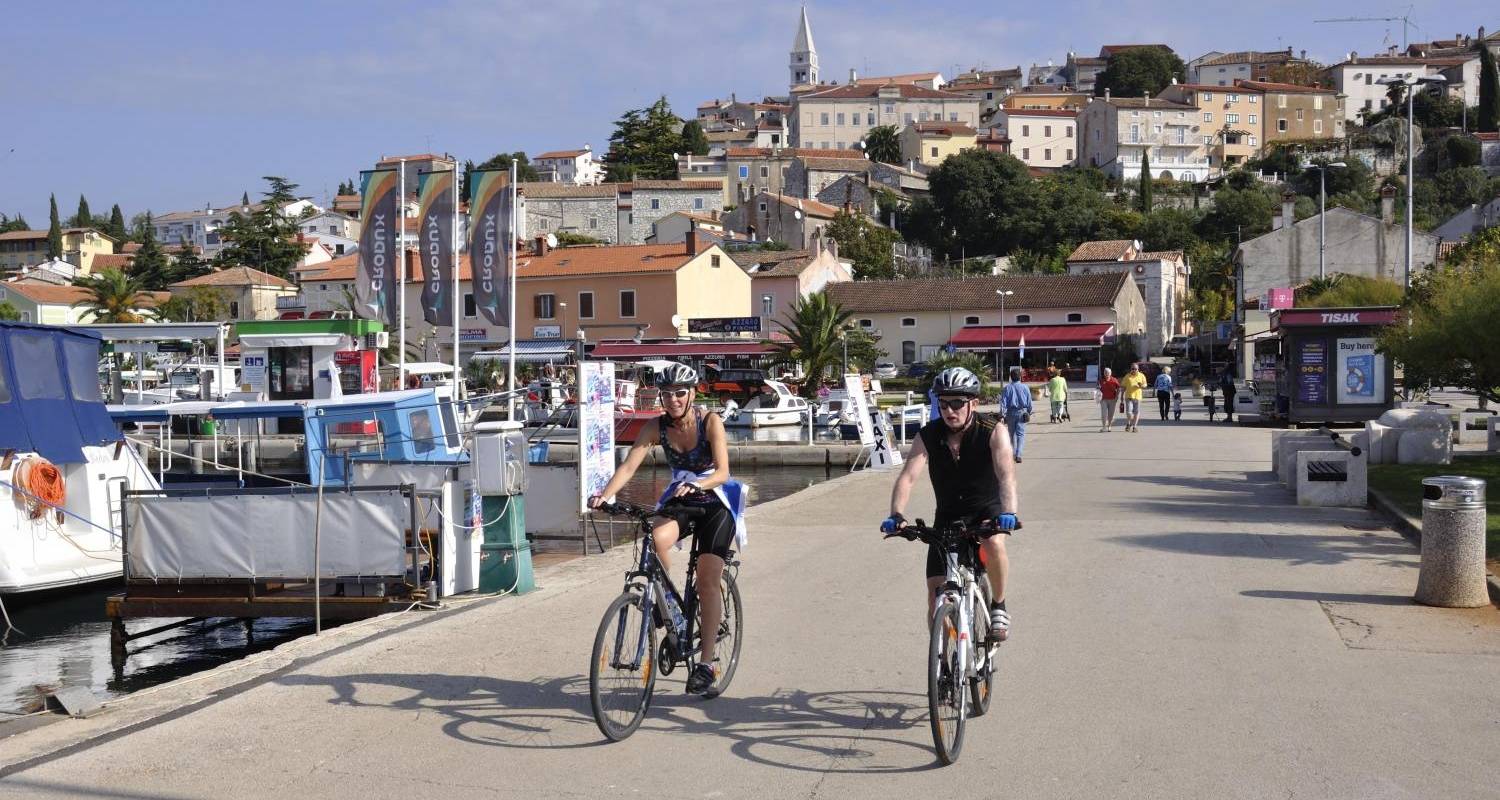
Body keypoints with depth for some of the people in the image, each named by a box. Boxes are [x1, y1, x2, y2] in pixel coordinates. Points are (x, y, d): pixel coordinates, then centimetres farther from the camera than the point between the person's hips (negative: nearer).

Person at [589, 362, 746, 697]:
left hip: (715, 502, -3)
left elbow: (722, 472, -27)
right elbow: (628, 466, -17)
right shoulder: (658, 427, -10)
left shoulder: (710, 421, -18)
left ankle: (705, 663, -4)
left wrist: (696, 484, -48)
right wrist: (604, 494, -35)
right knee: (657, 538, -32)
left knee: (707, 582, -11)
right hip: (680, 499, 3)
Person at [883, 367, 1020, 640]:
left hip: (987, 508, -2)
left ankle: (999, 607, -11)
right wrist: (896, 515, -44)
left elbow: (1006, 475, -34)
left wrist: (1008, 512, -52)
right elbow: (907, 476, -26)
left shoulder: (993, 432, -19)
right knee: (936, 597, -5)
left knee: (994, 544, -37)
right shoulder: (928, 436, -14)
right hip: (948, 514, 2)